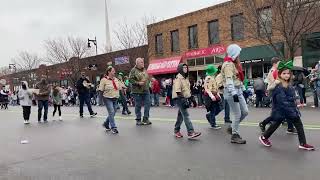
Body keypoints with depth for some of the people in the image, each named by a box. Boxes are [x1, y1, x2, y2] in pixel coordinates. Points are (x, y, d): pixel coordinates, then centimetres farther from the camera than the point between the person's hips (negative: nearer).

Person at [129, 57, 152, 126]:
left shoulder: (144, 70, 15)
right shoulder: (133, 70, -5)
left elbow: (148, 78, 26)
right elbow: (130, 79, -11)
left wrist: (147, 82, 8)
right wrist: (138, 83, -18)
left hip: (146, 90, 6)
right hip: (137, 91, -6)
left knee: (147, 104, 3)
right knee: (138, 106, 2)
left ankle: (146, 119, 14)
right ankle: (138, 120, 14)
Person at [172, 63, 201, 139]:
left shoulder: (186, 78, 18)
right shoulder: (178, 77, -10)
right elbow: (177, 90, -18)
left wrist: (189, 98, 21)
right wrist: (182, 99, -24)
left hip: (185, 98, 9)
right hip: (180, 99, -9)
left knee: (181, 115, 13)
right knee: (186, 116, -13)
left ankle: (176, 131, 22)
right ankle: (190, 133, -14)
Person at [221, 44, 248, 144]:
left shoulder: (234, 63, 18)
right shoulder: (228, 64, -14)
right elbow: (229, 80, -24)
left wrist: (241, 90, 22)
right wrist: (233, 93, -33)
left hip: (238, 91, 10)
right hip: (231, 92, -10)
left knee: (245, 112, 11)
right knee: (237, 114, -4)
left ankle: (232, 128, 27)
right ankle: (235, 136, 11)